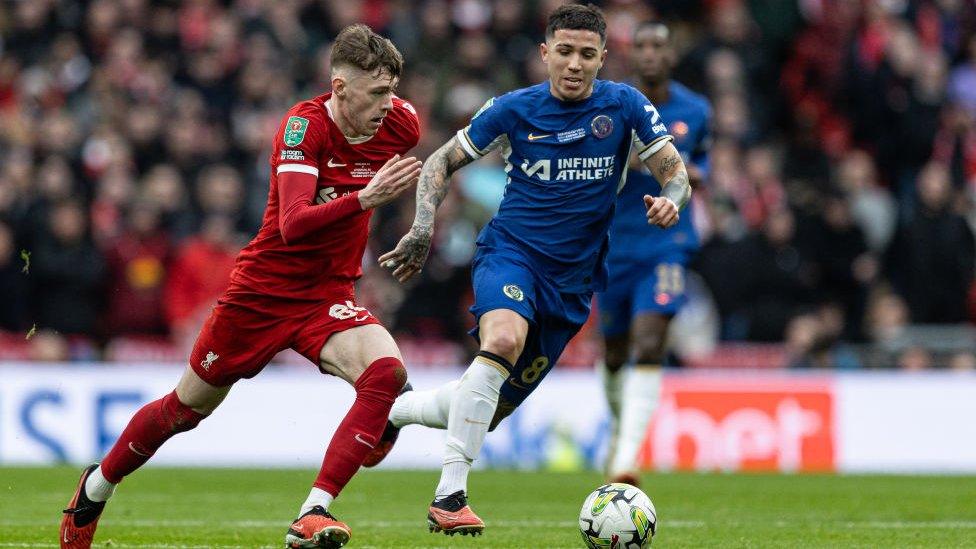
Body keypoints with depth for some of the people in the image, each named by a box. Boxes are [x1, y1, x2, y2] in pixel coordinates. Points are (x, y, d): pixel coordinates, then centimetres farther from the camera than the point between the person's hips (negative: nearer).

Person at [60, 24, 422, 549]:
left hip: (327, 298, 4)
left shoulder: (400, 123, -7)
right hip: (262, 289, -4)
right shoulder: (303, 126, -23)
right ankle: (97, 485, 40)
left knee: (386, 372, -27)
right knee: (187, 408, 11)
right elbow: (293, 225, -35)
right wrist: (364, 198, -47)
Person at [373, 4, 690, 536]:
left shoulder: (624, 106, -2)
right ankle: (449, 495, -35)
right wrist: (423, 225, -10)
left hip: (572, 279, 3)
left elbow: (674, 172, 2)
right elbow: (442, 162, 5)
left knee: (489, 409, 5)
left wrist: (669, 200, -22)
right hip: (510, 250, -3)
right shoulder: (513, 109, -4)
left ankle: (392, 411, 37)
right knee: (505, 339, -36)